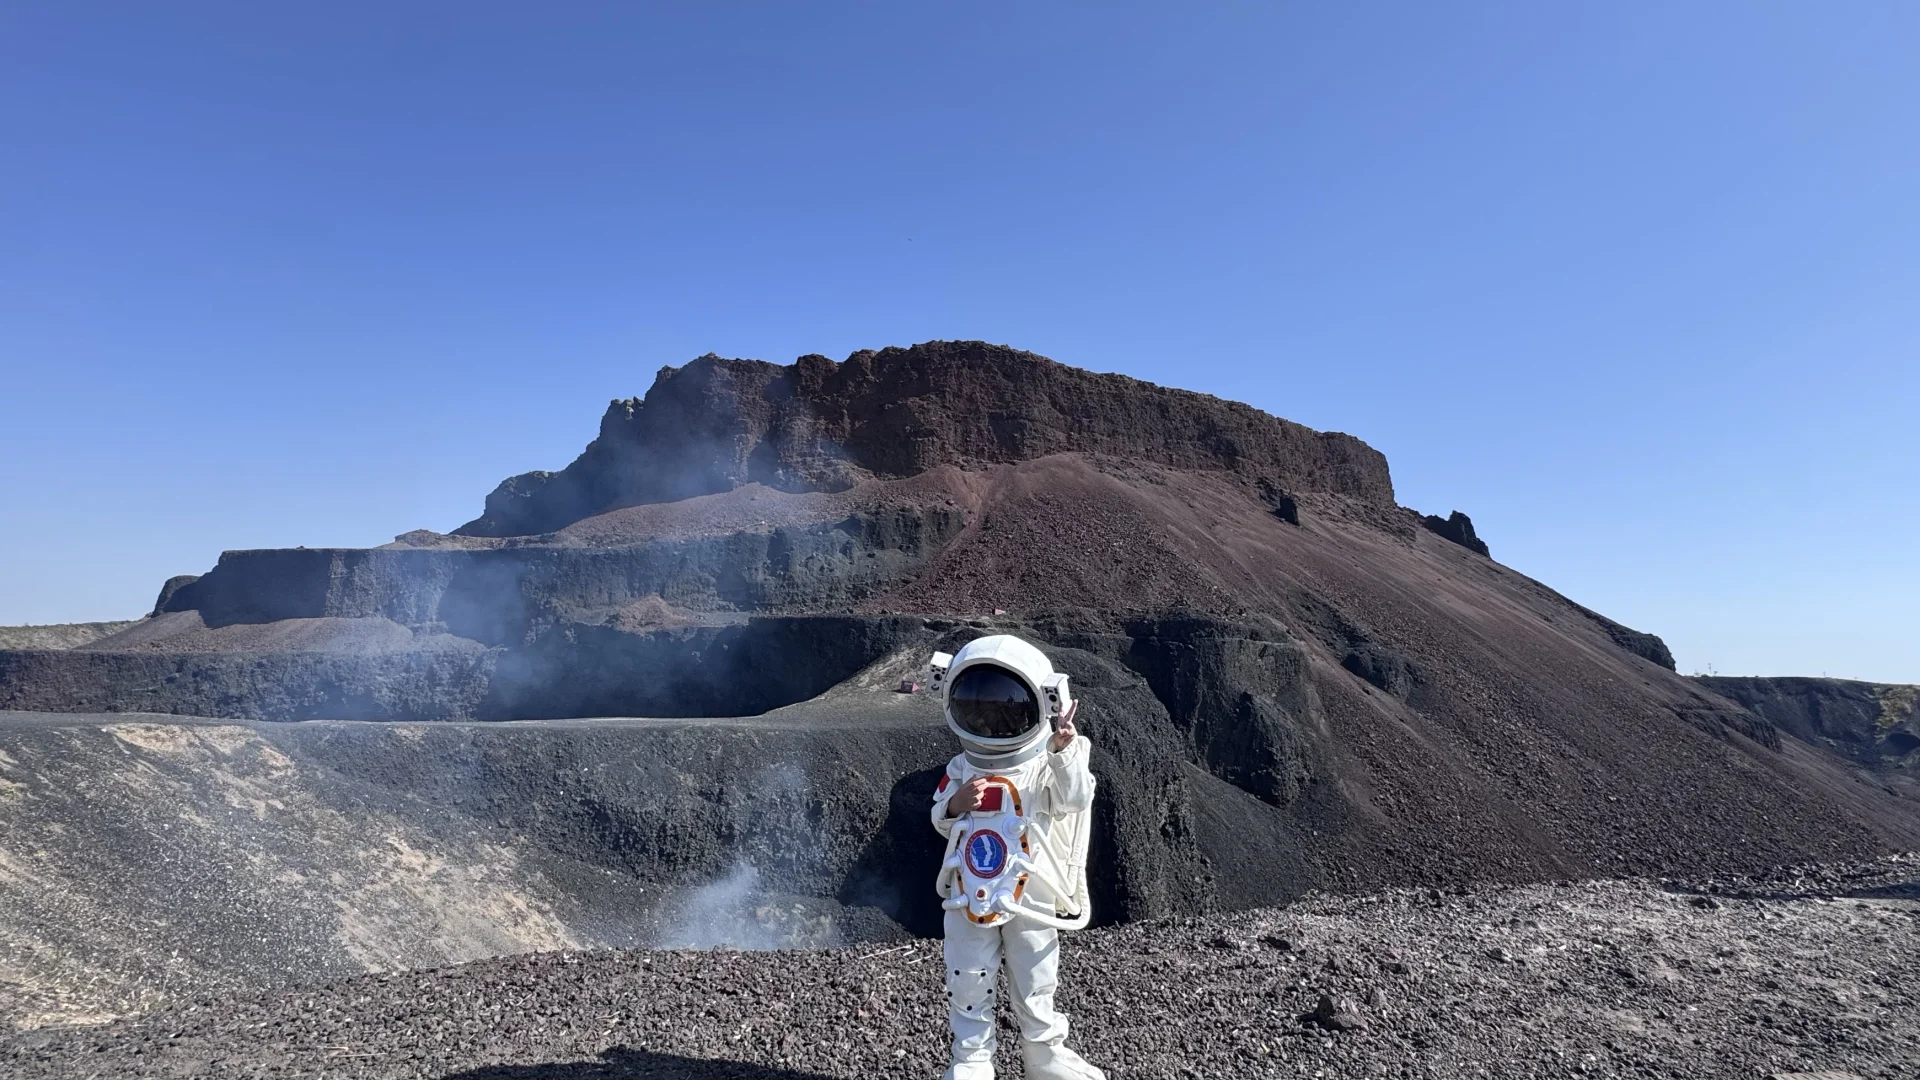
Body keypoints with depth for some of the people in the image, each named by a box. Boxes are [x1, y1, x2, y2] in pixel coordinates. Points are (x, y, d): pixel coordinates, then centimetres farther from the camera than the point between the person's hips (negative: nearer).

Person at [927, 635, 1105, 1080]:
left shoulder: (1047, 763, -13)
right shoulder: (962, 768, -1)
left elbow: (1074, 800, -31)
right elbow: (941, 822, 3)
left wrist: (1063, 751, -46)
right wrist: (956, 803, -20)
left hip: (1030, 898, -2)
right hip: (969, 897, 3)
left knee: (1035, 987, 14)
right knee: (967, 987, 12)